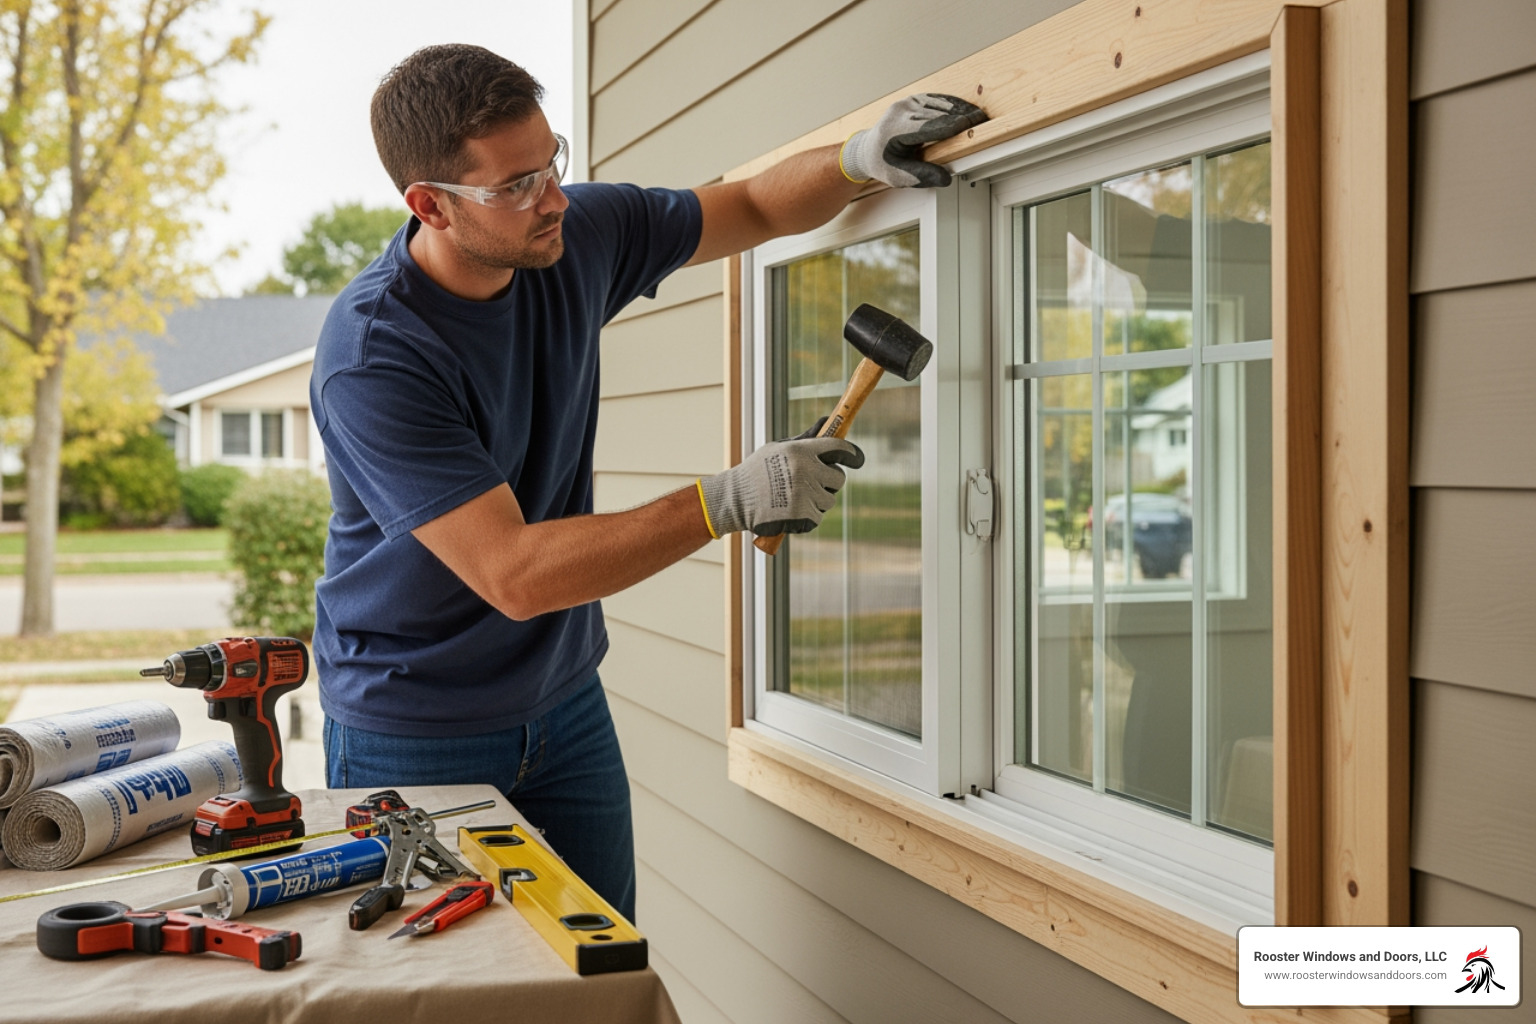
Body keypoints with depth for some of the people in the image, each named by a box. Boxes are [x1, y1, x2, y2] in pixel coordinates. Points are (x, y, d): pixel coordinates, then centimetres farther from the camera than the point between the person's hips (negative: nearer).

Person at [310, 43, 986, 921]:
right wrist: (728, 502, -33)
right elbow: (512, 575, -31)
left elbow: (759, 208, 8)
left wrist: (859, 160, -13)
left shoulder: (577, 237, -7)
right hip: (413, 738, -5)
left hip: (565, 710, 5)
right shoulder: (371, 356, -27)